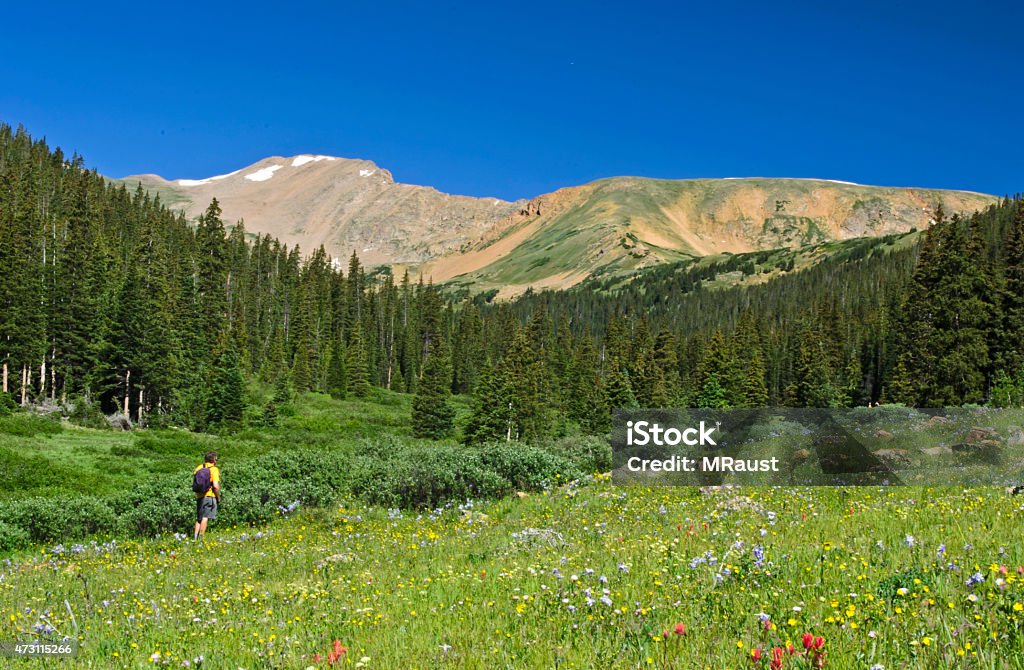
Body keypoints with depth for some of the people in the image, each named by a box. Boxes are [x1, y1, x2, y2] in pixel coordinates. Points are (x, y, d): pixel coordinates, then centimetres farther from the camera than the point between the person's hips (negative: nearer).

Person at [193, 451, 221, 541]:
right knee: (205, 517, -7)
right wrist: (218, 497, -4)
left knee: (199, 518, 14)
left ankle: (195, 536, 10)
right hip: (209, 496, -6)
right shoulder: (214, 469, -8)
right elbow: (215, 486, -16)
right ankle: (201, 537, -10)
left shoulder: (199, 468, 10)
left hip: (199, 496, 6)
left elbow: (194, 484, 9)